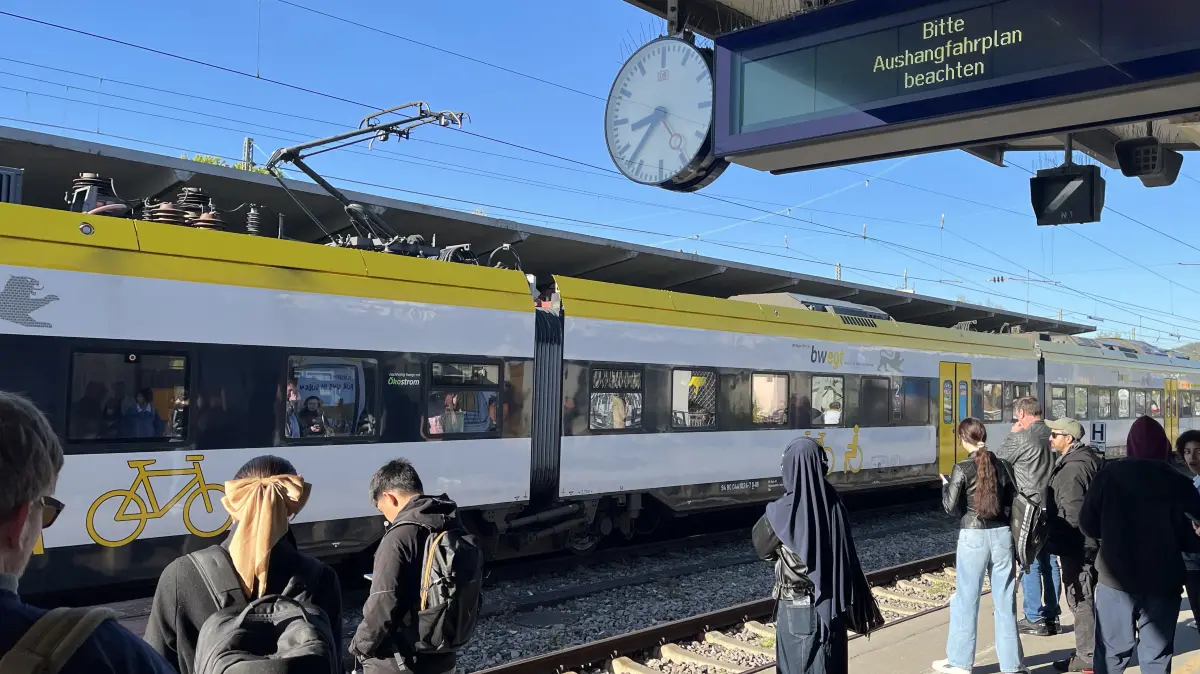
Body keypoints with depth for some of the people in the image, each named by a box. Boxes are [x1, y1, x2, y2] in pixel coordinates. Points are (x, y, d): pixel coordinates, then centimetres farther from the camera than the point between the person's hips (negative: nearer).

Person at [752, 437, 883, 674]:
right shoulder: (833, 504, -6)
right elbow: (849, 560, 2)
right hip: (831, 605, 5)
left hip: (797, 609, -5)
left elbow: (761, 545, 0)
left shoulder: (782, 512, -20)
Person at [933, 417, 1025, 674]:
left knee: (966, 598, 7)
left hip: (973, 536, -4)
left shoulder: (962, 469, -10)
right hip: (1002, 534, 4)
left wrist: (945, 486, 8)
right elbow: (1014, 501, 4)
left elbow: (952, 508, -8)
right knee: (1005, 600, 10)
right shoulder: (1003, 465, 1)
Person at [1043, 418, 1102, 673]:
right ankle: (1086, 653, 26)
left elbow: (1072, 513, -24)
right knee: (1082, 599, 17)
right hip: (1086, 542, 11)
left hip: (1077, 545, -10)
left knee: (1080, 600, -3)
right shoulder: (1086, 459, 13)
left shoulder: (1074, 467, -20)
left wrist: (1056, 540, -17)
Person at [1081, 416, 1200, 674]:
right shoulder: (1177, 481, -5)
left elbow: (1087, 525, -3)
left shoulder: (1109, 474, -6)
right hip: (1163, 580, 0)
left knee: (1112, 652, 10)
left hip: (1116, 577, 0)